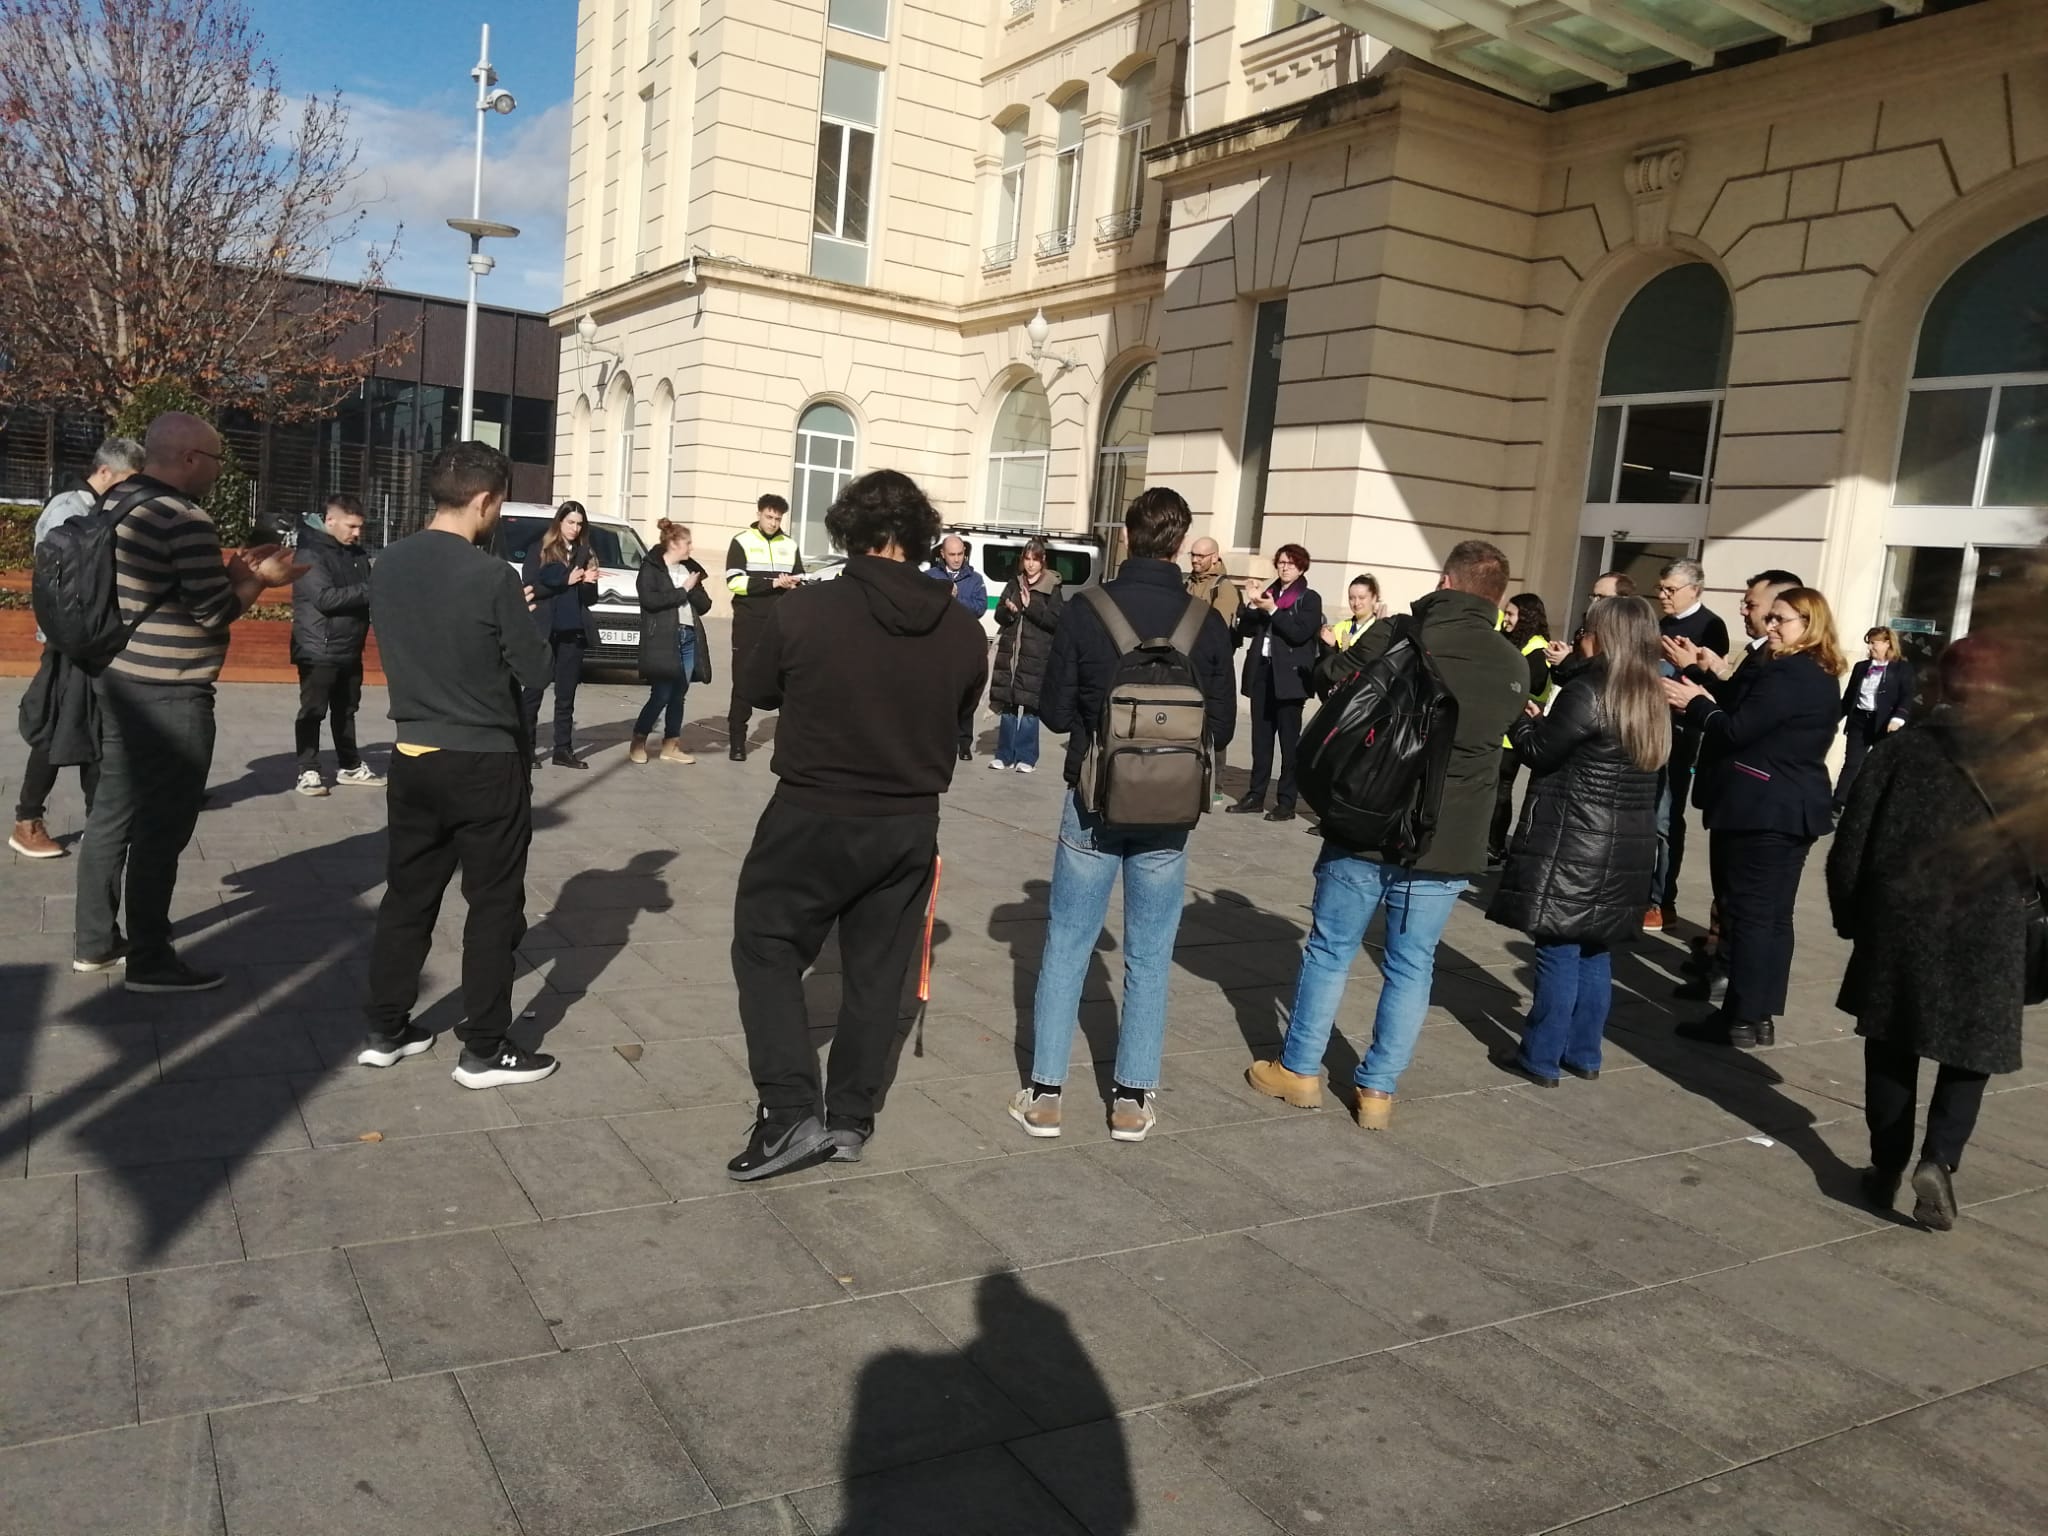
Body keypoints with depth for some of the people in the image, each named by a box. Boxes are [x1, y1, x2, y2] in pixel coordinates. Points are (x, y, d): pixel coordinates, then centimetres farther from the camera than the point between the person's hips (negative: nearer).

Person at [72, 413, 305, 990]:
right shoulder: (186, 519, -19)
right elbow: (213, 611, -18)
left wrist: (231, 571, 13)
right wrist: (259, 580, -3)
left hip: (119, 681, 10)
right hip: (169, 696, -10)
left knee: (114, 813, 16)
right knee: (161, 829, -2)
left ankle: (95, 942, 26)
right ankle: (150, 961, 5)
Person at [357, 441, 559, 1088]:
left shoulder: (388, 566, 2)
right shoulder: (491, 575, -18)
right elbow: (536, 669, -11)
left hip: (413, 755, 6)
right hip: (485, 762, -6)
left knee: (407, 894, 17)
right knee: (494, 905, 5)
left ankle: (385, 1031, 26)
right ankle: (484, 1051, 11)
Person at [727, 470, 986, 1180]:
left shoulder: (802, 612, -17)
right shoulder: (963, 631, -9)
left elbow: (755, 690, 0)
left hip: (811, 817, -3)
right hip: (909, 826, 3)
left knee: (767, 948, 13)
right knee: (876, 970, 16)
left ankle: (789, 1111, 4)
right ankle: (850, 1117, 25)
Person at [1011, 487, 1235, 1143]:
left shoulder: (1086, 610, -10)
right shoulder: (1207, 622, -7)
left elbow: (1055, 712, -4)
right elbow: (1223, 726, 0)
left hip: (1093, 802, 0)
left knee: (1066, 946, 10)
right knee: (1149, 957, 11)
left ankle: (1044, 1094, 13)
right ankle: (1133, 1099, 17)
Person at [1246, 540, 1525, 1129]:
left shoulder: (1397, 637, -11)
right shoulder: (1515, 668, 0)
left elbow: (1331, 678, 3)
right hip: (1447, 844, 2)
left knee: (1331, 952, 12)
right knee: (1411, 968, 12)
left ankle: (1299, 1070, 23)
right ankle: (1378, 1089, 18)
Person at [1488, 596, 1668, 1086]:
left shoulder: (1587, 693, -15)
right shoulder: (1654, 700, 11)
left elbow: (1539, 752, -7)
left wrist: (1523, 719, 10)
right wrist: (1545, 721, 18)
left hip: (1574, 846, -8)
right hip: (1626, 848, 8)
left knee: (1559, 950, -1)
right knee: (1594, 951, 15)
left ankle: (1542, 1058, 6)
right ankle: (1583, 1053, 24)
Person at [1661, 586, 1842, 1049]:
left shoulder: (1785, 674, -17)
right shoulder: (1822, 678, 15)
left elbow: (1736, 731, -19)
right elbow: (1749, 713, 15)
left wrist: (1695, 702, -4)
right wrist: (1714, 676, 11)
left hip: (1762, 807, -10)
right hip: (1795, 808, 10)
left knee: (1749, 912, -6)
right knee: (1773, 914, 11)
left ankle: (1743, 1019, -2)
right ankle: (1762, 1015, 15)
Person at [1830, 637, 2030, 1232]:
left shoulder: (1904, 747, -2)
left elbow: (1852, 839, -1)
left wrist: (1850, 913, 9)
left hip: (1900, 923, 1)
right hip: (1988, 935, -1)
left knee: (1891, 1044, 14)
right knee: (1969, 1052, 12)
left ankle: (1887, 1165, 19)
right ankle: (1939, 1157, -6)